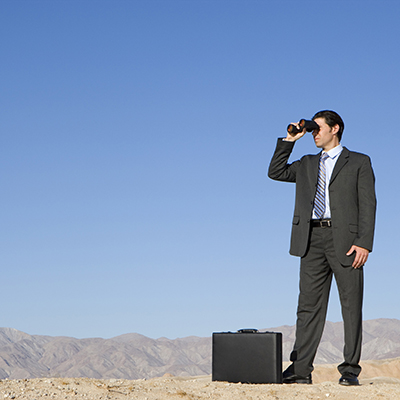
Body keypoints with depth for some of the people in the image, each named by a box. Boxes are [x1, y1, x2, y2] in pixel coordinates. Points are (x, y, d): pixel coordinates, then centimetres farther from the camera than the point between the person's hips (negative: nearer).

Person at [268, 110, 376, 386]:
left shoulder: (359, 163, 8)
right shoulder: (307, 165, 22)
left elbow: (368, 204, 0)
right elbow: (275, 172, 15)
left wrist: (364, 243, -11)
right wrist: (289, 140, 10)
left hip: (344, 239, -4)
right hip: (312, 238, 4)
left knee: (351, 306, -2)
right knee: (309, 304, 1)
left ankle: (351, 370, 1)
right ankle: (301, 369, 1)